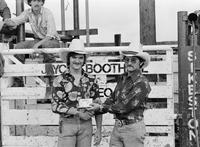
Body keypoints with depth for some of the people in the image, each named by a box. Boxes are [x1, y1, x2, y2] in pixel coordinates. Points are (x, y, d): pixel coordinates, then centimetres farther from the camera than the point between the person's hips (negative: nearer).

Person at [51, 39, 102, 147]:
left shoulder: (91, 80, 7)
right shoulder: (60, 80, -1)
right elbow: (55, 106, -7)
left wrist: (99, 130, 5)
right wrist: (78, 113, -14)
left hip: (86, 125, 3)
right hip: (67, 124, -2)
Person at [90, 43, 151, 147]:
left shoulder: (142, 83, -14)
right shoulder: (123, 78, 9)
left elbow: (125, 106, -19)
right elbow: (112, 98, 15)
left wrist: (101, 107, -12)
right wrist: (95, 109, -1)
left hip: (133, 128, -7)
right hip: (117, 127, 7)